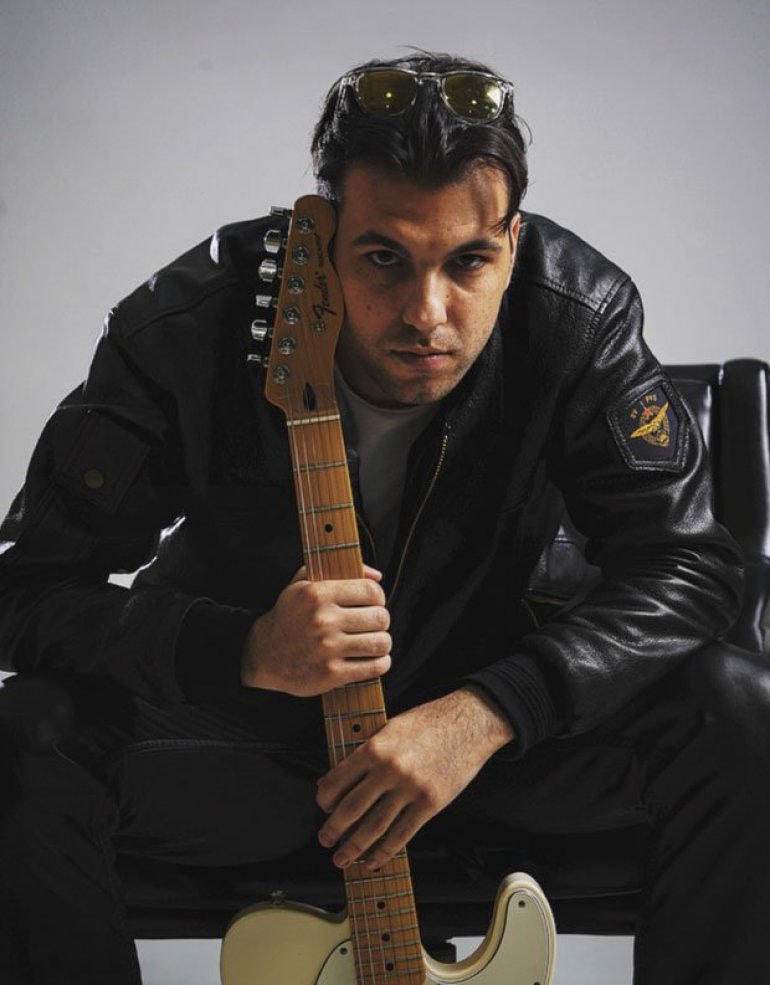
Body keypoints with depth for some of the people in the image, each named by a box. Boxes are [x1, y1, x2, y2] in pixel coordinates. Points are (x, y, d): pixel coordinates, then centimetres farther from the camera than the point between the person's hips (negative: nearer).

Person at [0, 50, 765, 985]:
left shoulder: (580, 317, -19)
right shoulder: (185, 331, -23)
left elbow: (687, 564, -16)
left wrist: (486, 713, -32)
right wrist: (242, 652, -36)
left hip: (485, 714, 1)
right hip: (237, 720, -1)